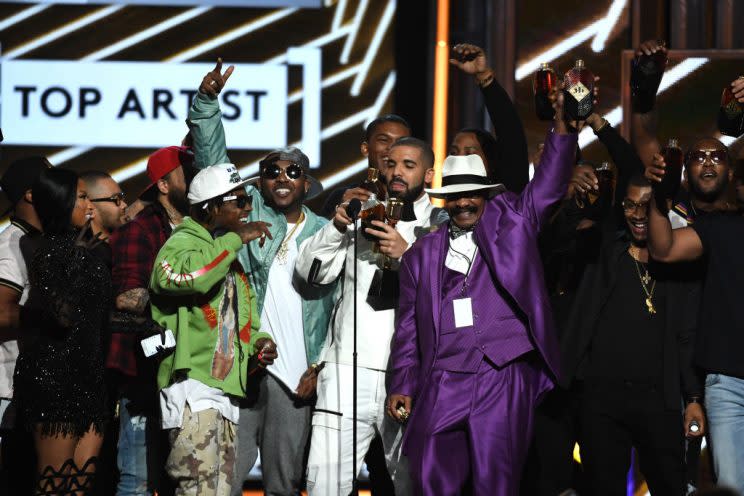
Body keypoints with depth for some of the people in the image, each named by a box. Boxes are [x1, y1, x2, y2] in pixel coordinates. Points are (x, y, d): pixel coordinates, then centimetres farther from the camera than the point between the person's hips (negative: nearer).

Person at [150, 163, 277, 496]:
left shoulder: (232, 262, 24)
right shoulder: (182, 243, -6)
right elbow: (190, 274, -32)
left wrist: (259, 343, 8)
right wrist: (236, 238, -19)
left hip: (226, 392, 9)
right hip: (191, 386, -9)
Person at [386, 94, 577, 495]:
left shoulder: (511, 225, 12)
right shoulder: (422, 253, 16)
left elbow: (548, 183, 1)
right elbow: (409, 327, 17)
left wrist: (561, 120, -10)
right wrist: (402, 386, 9)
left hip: (503, 378, -2)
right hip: (442, 383, 2)